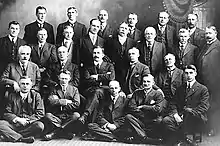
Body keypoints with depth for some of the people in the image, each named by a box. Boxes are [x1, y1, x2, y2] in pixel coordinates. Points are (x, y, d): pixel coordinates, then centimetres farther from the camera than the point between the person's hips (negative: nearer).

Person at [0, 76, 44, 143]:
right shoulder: (12, 96, 9)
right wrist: (17, 119, -14)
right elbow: (6, 113, 3)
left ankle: (13, 136, -21)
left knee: (40, 125, -32)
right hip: (14, 124, 1)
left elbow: (40, 113, -1)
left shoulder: (36, 95, 7)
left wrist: (27, 120, -14)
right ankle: (22, 139, -28)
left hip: (29, 125, -1)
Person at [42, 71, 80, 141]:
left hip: (69, 117, 0)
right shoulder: (54, 89, 10)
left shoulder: (74, 89, 10)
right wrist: (65, 101, -11)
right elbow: (51, 101, -9)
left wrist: (58, 102, -6)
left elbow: (76, 104, -4)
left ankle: (55, 132, -21)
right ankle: (66, 132, -22)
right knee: (47, 116, -28)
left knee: (76, 115, -30)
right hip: (56, 117, 0)